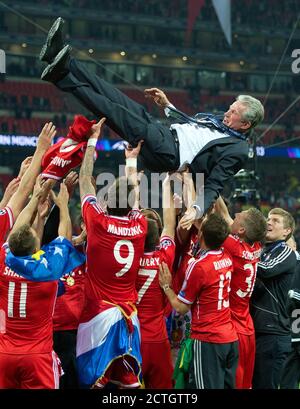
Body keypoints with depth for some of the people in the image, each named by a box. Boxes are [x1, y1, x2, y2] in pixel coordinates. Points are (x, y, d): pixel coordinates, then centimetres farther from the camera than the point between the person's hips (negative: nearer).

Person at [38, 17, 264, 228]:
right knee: (117, 99, -2)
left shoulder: (238, 150, -6)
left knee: (117, 112, -23)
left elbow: (214, 185, -14)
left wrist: (197, 209, -31)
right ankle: (63, 63, -9)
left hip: (167, 153, -9)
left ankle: (63, 77, -28)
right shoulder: (221, 122, 20)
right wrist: (168, 105, 32)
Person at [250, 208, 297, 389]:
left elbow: (265, 270, -26)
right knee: (252, 383, 12)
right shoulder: (261, 252, 16)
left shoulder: (286, 253, -7)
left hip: (272, 333, -8)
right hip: (255, 329, 8)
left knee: (265, 385, -6)